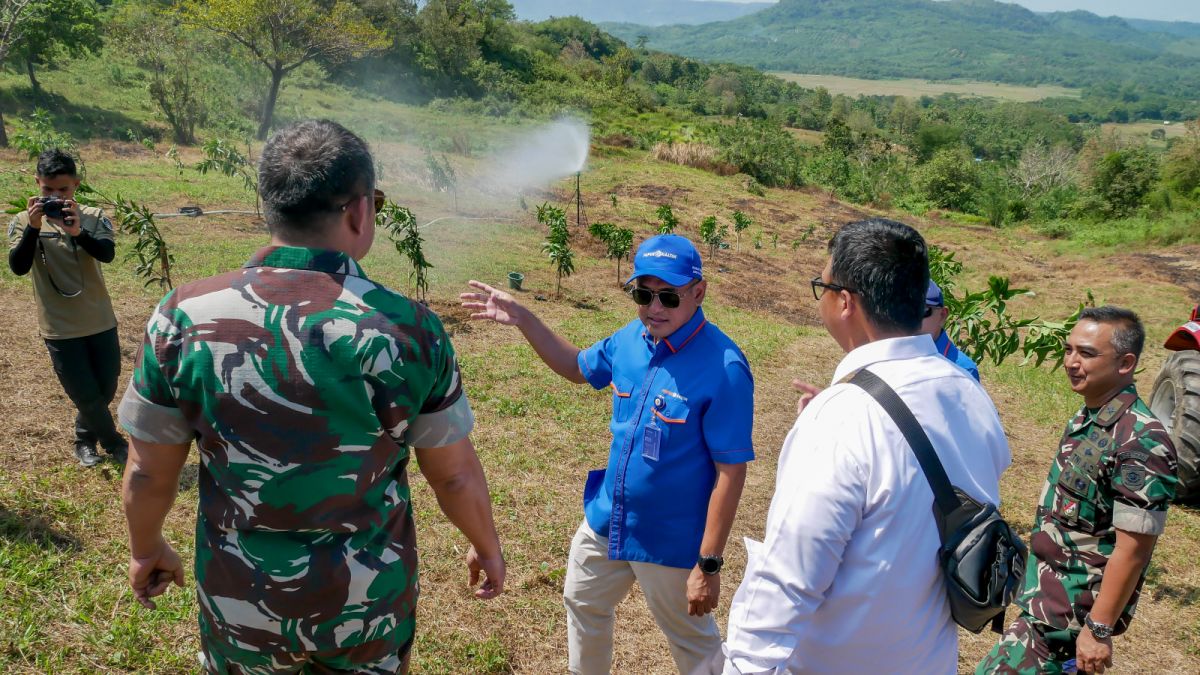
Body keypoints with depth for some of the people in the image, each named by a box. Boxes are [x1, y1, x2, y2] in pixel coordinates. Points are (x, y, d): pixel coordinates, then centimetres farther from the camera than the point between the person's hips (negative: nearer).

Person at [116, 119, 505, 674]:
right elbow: (455, 473, -8)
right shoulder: (408, 327, -19)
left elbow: (148, 473, -5)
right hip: (369, 606, -1)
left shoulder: (184, 317, -16)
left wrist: (146, 549, 15)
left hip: (241, 607, 1)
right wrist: (487, 546, 11)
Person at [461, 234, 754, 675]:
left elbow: (730, 472, -23)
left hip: (671, 541, -7)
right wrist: (522, 319, 3)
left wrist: (709, 564, -21)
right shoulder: (632, 337, -6)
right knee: (582, 604, 28)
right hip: (606, 521, 7)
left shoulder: (723, 368, -26)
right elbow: (578, 368, 14)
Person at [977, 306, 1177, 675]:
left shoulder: (1141, 441, -22)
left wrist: (1098, 629, -20)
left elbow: (1132, 550, -22)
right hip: (1049, 592, 9)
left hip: (1071, 609, -9)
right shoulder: (1084, 419, 6)